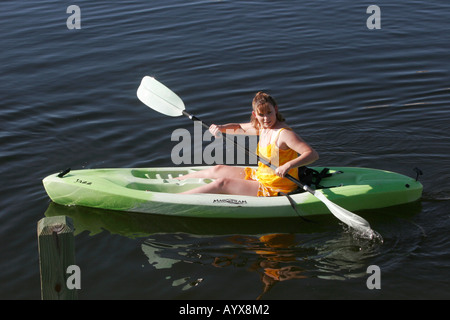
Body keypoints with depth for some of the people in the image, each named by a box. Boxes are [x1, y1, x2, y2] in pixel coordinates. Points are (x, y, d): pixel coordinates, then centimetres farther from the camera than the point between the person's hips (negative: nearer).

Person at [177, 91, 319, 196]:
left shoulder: (283, 133, -24)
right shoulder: (261, 127, 2)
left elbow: (313, 154, -31)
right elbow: (238, 128, 21)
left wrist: (288, 165, -45)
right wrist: (220, 127, 1)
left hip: (275, 190, -9)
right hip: (259, 175, 9)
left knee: (222, 183, -13)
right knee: (218, 170, 16)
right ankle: (176, 180, 33)